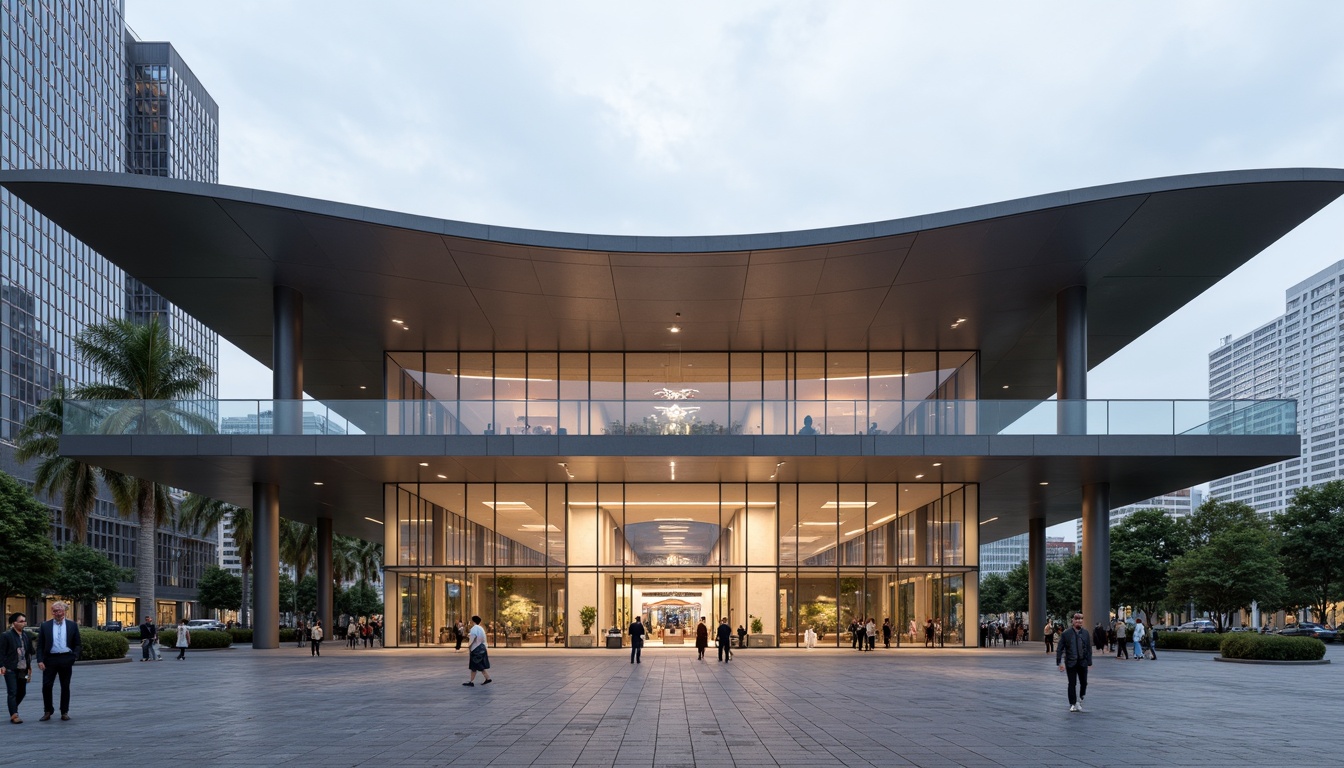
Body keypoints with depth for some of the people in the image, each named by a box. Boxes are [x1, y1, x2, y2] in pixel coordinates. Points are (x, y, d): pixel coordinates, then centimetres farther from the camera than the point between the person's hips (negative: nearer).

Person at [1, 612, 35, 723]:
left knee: (22, 692, 10)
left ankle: (13, 709, 32)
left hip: (23, 669, 6)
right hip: (11, 669, -6)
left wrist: (29, 667, 14)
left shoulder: (26, 636, 11)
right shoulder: (6, 636, -5)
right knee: (13, 692, -7)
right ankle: (14, 715, -6)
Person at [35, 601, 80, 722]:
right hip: (50, 659, 0)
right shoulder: (45, 625, 4)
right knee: (47, 686, -2)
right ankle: (47, 711, 12)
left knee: (65, 686, 6)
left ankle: (64, 712, 15)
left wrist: (75, 657, -6)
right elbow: (40, 645, 3)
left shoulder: (72, 625, 5)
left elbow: (77, 644, 8)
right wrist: (40, 660, -7)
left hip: (66, 659, 0)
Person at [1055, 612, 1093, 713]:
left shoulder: (1085, 633, 2)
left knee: (1083, 682, 9)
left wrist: (1089, 662, 0)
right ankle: (1073, 704, 11)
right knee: (1072, 684, 0)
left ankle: (1079, 701, 32)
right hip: (1071, 662, -2)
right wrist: (1059, 662, -10)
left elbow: (1089, 648, 5)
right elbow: (1060, 649, -5)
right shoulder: (1066, 633, -6)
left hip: (1083, 662, 3)